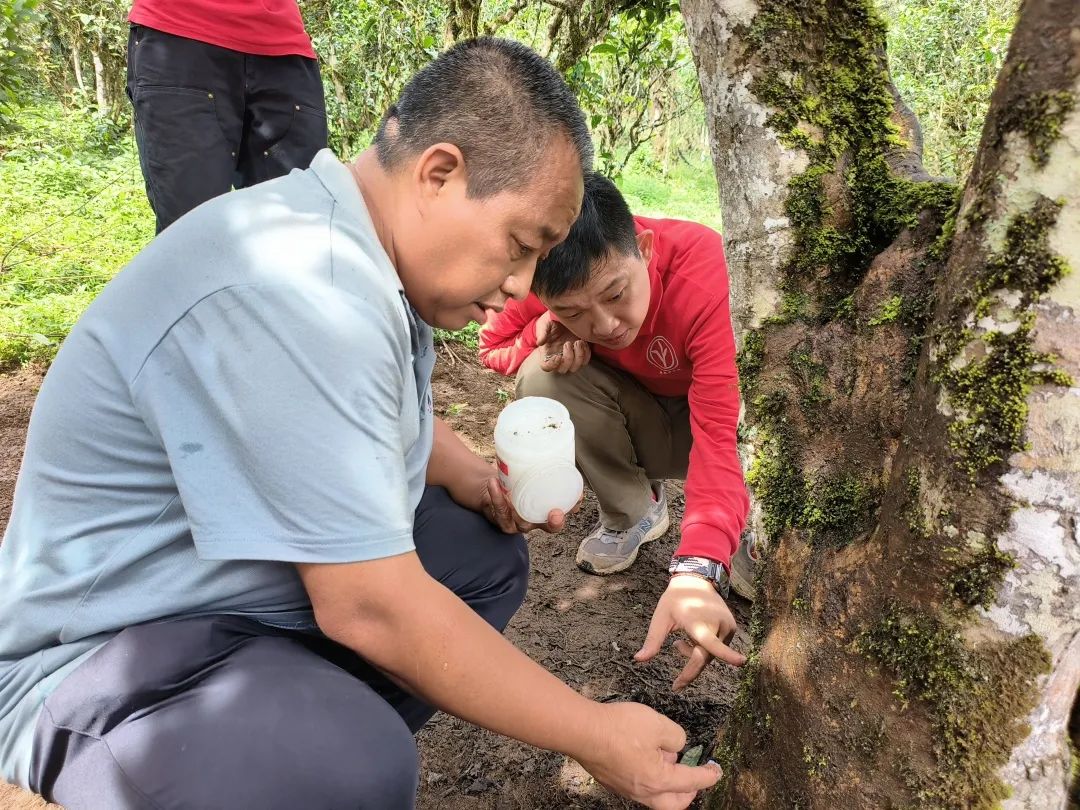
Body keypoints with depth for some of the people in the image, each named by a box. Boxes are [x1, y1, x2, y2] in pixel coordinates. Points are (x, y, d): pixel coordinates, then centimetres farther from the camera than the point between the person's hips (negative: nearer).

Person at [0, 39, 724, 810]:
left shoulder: (368, 250, -1)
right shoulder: (298, 291, -30)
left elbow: (385, 411, 18)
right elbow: (370, 608, -30)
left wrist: (472, 478, -2)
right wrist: (593, 734, -19)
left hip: (272, 583, 9)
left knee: (488, 552, 8)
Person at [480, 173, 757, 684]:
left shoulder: (703, 270, -37)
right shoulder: (548, 280, -24)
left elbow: (721, 434, -42)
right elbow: (493, 346, -3)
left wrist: (697, 570, -56)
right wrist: (543, 336, -29)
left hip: (712, 409, -3)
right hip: (642, 413, 4)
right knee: (542, 377, -26)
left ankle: (745, 520, 4)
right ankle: (632, 513, -2)